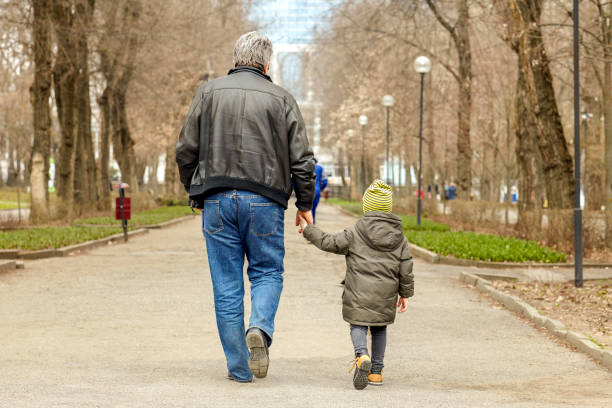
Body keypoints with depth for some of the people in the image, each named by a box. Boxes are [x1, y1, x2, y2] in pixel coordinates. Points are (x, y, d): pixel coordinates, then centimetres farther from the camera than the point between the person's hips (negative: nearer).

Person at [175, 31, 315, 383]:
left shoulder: (209, 93, 6)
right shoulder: (281, 99, 3)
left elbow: (186, 151, 6)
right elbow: (302, 160, 1)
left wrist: (197, 193, 20)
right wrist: (306, 204, 13)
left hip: (217, 200, 1)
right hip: (264, 202, -1)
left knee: (227, 285, 6)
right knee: (268, 272, 14)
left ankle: (239, 367, 7)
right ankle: (260, 328, -14)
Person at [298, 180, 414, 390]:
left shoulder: (355, 233, -5)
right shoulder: (399, 238, 6)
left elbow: (329, 243, -1)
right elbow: (405, 269, 7)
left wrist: (308, 230, 13)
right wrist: (405, 293, 18)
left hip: (359, 294, -3)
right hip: (386, 295, 3)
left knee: (358, 326, 5)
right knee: (379, 328, 17)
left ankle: (362, 355, -25)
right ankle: (376, 371, 17)